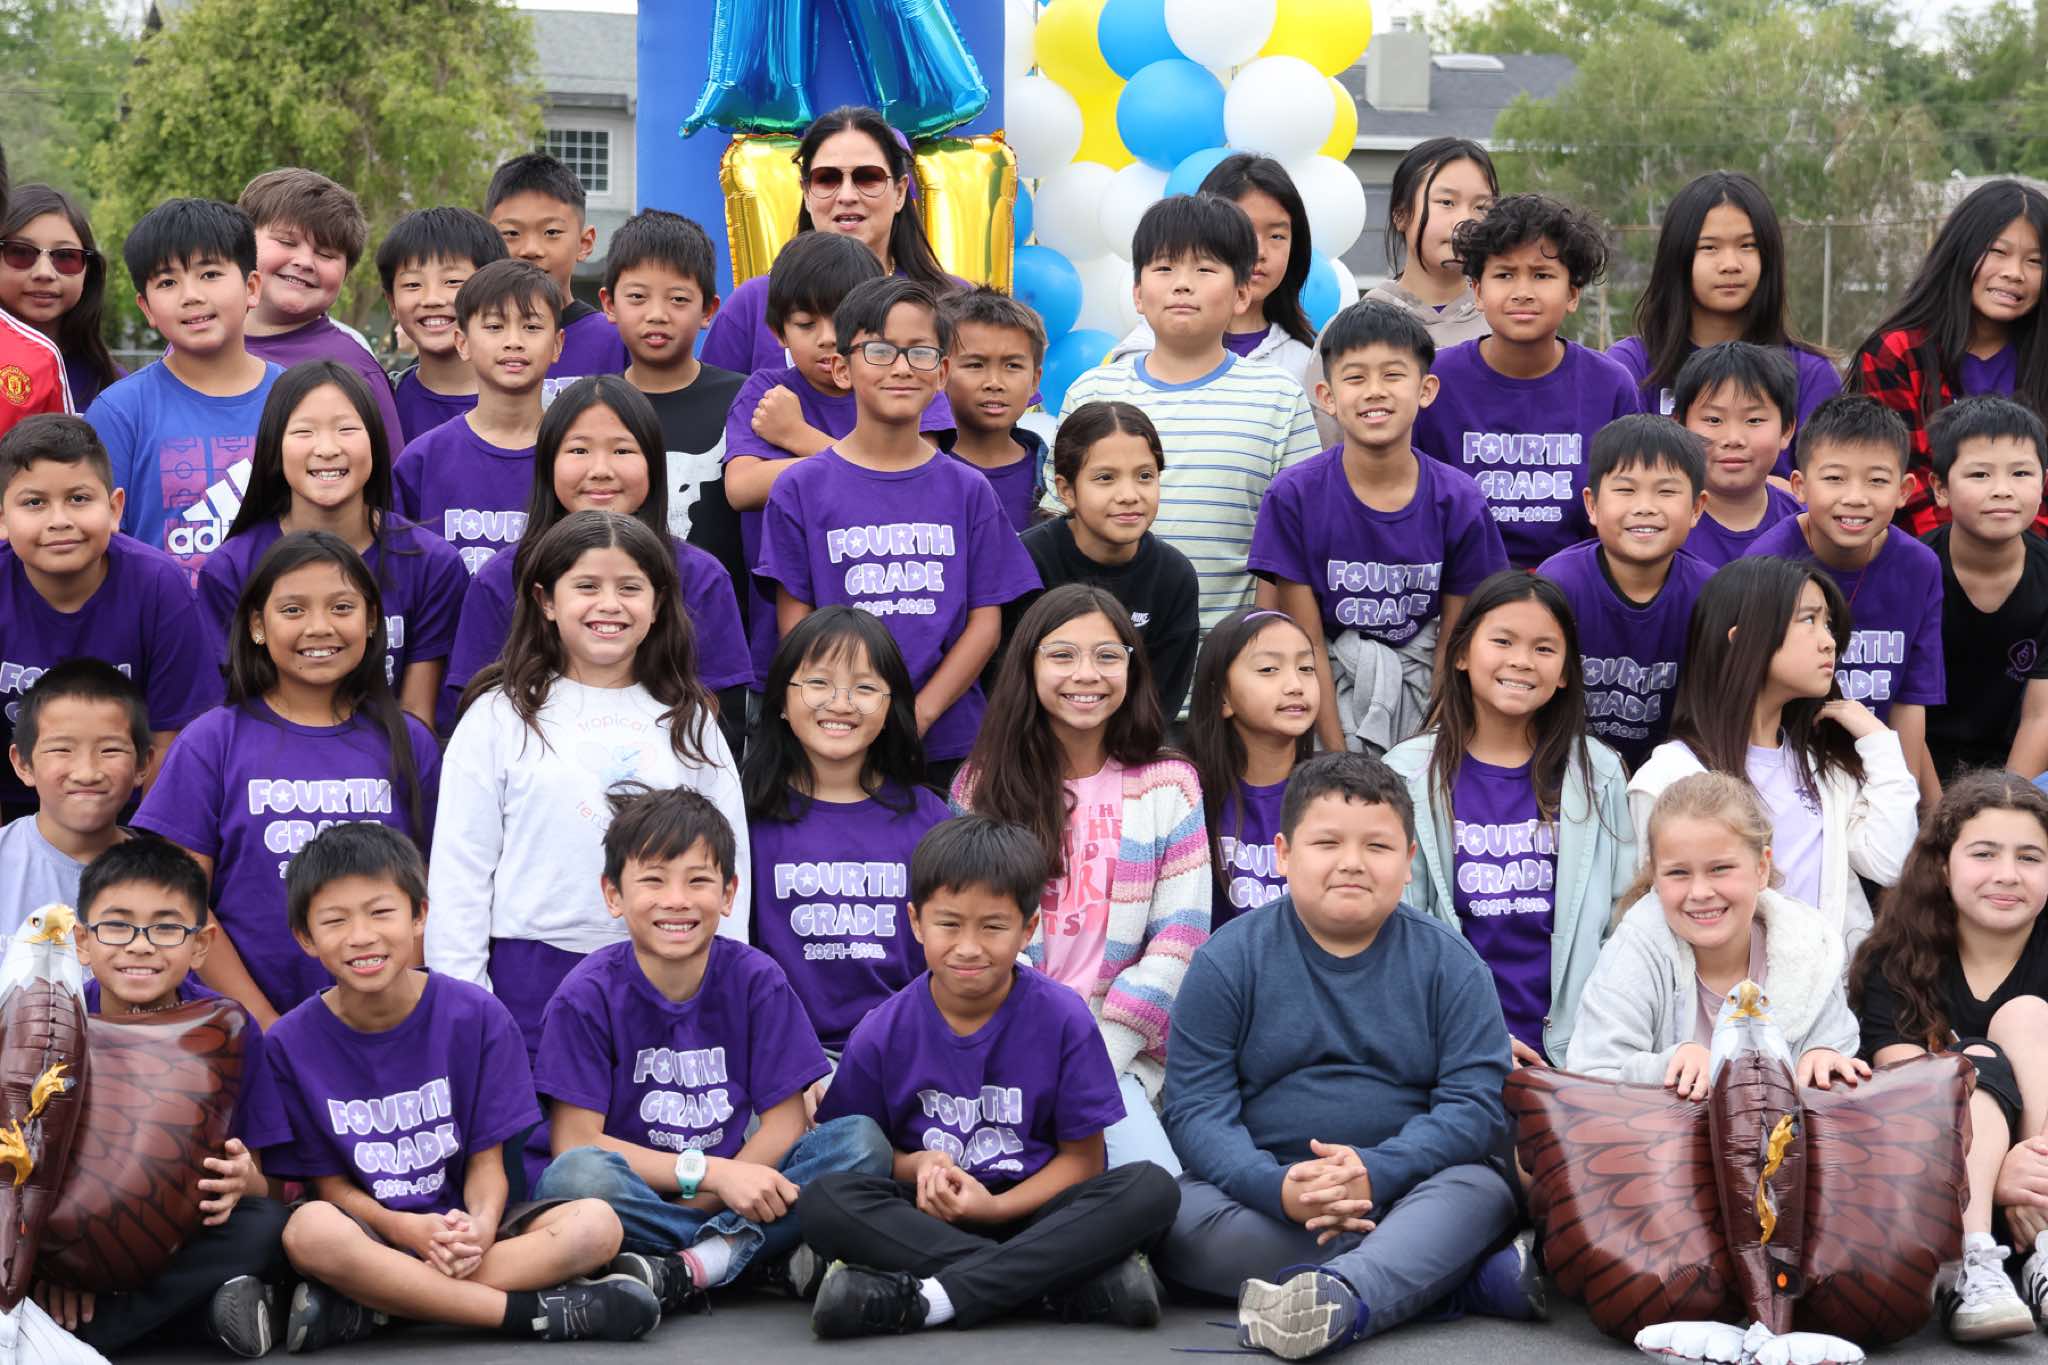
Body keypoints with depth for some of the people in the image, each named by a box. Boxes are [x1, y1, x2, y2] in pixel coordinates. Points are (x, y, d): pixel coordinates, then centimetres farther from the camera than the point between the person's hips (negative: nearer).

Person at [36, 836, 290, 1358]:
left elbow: (261, 1183, -3)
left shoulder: (228, 1031, -6)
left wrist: (242, 1180, -28)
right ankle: (204, 1311, -20)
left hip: (187, 1242, 0)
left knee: (265, 1226, -30)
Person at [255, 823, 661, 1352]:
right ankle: (535, 1312, -29)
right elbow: (329, 1182, -1)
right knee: (310, 1230, -36)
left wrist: (480, 1225, -23)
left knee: (596, 1224, -24)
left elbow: (487, 1157, 0)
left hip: (465, 1232, 2)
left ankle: (362, 1310, -29)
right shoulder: (290, 1045, -3)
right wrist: (407, 1229, -21)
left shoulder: (477, 1017, -2)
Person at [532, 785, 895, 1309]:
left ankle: (691, 1267, -29)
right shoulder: (587, 995, -7)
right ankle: (783, 1258, -27)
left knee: (862, 1140, -19)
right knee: (574, 1176, -35)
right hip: (636, 1199, -3)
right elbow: (577, 1142, -12)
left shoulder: (756, 980, 0)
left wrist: (704, 1201, -17)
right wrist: (711, 1172, -21)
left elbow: (785, 1123, -1)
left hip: (731, 1188, 3)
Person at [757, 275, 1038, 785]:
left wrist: (919, 714, -10)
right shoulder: (801, 488, 1)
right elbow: (795, 621, -1)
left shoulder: (967, 490, 5)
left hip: (948, 743, 1)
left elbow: (986, 620, 1)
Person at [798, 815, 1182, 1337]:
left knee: (1153, 1189, -27)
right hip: (927, 1213, 0)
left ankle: (924, 1298, -33)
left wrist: (996, 1207, -16)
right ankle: (1075, 1280, -32)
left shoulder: (1062, 1019, -4)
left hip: (1026, 1210, 0)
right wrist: (915, 1166, -15)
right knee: (822, 1202, -30)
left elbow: (1082, 1156, -1)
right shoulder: (883, 1035, -2)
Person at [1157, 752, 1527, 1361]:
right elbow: (1197, 1108, -5)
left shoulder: (1448, 962, 4)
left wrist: (1376, 1172, -22)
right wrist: (1277, 1188, -24)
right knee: (1178, 1221, -30)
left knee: (1479, 1191, -30)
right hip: (1262, 1193, 0)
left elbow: (1477, 1102, -4)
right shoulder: (1228, 960, 2)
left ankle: (1340, 1297, -59)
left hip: (1409, 1189, 0)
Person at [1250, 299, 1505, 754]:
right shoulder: (1293, 496, -8)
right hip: (1328, 695, -1)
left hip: (1420, 685, 1)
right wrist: (1340, 759, -12)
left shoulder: (1460, 503, -5)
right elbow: (1308, 647, -6)